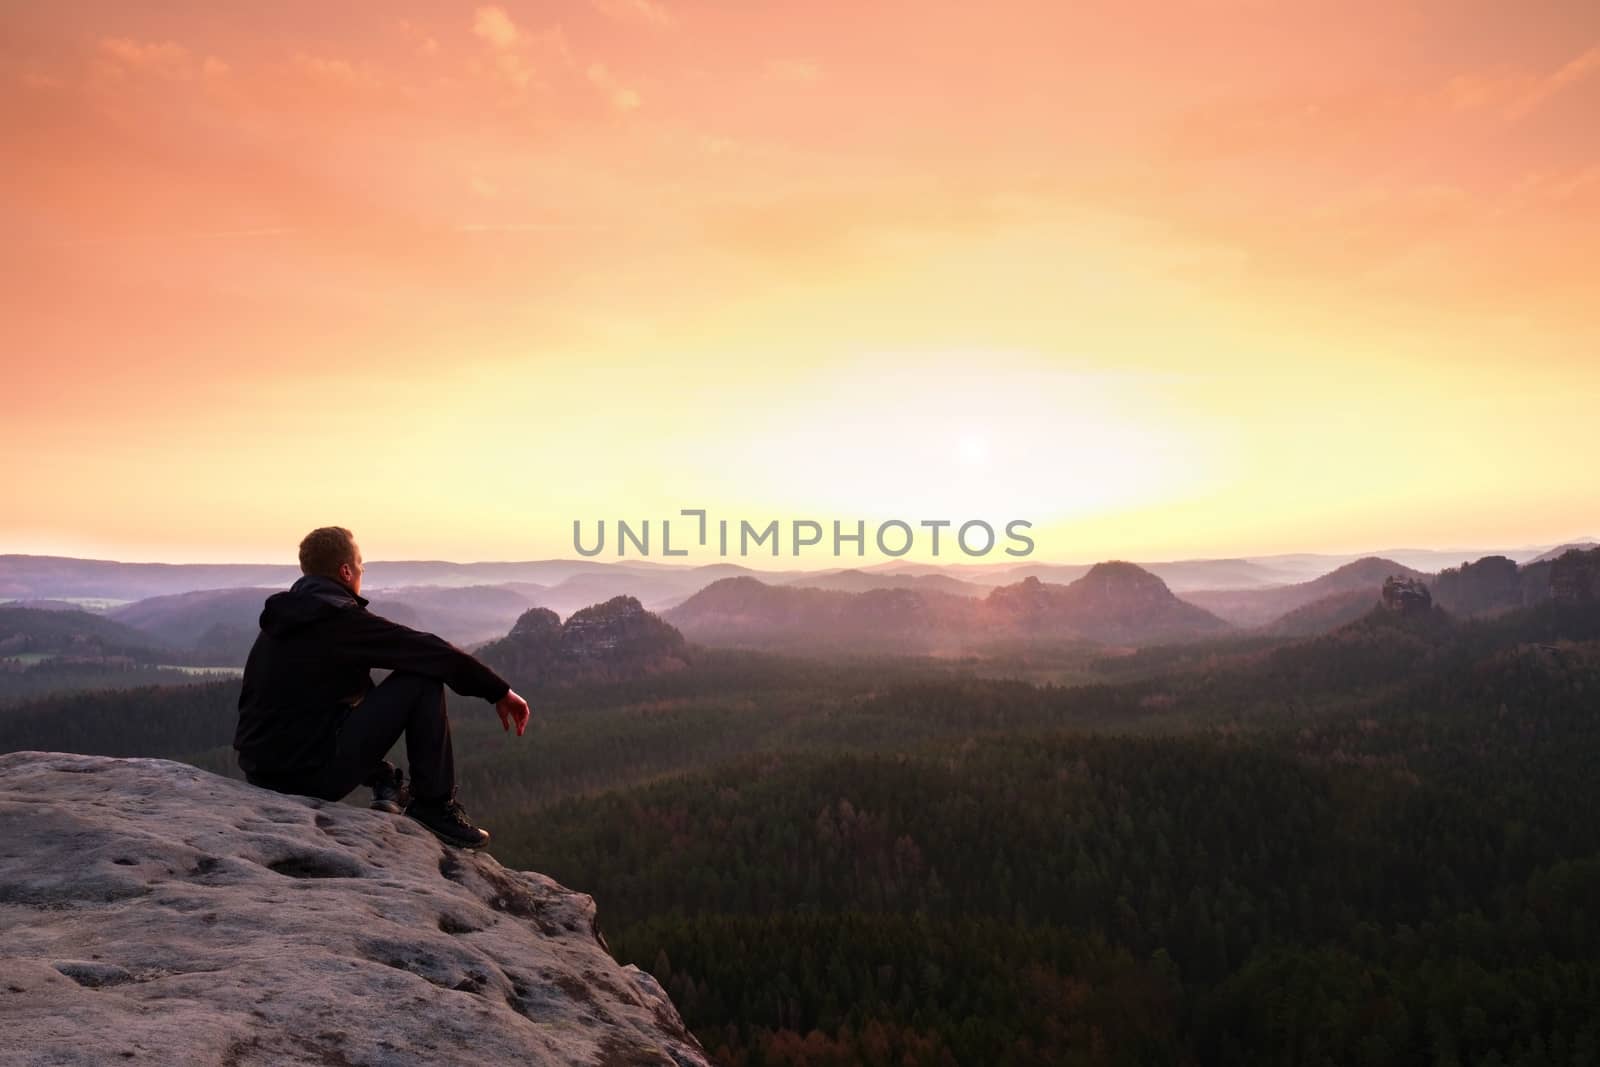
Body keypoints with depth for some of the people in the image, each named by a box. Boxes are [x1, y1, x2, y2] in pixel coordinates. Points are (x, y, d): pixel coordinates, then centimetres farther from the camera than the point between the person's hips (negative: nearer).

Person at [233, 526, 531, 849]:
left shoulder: (278, 621, 13)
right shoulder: (342, 617, -12)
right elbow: (435, 652, -12)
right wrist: (501, 691, -2)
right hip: (316, 774, -9)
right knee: (423, 678, -5)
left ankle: (384, 780, 21)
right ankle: (435, 806, 1)